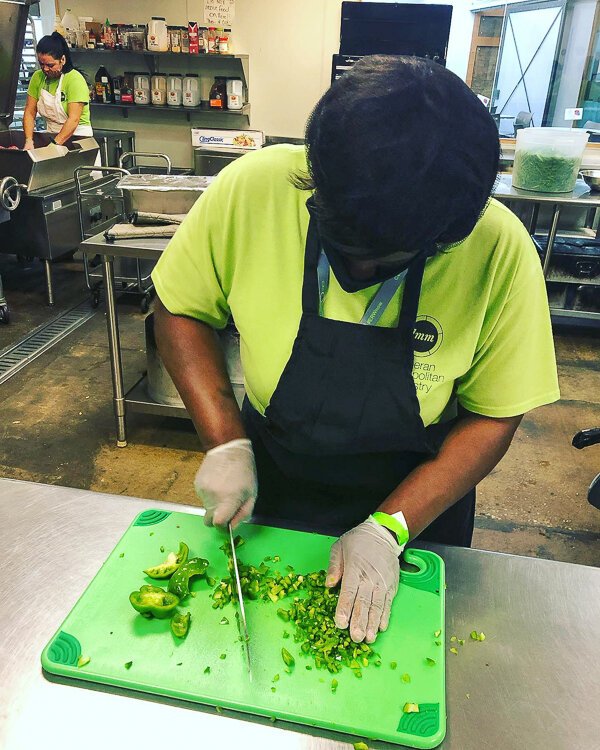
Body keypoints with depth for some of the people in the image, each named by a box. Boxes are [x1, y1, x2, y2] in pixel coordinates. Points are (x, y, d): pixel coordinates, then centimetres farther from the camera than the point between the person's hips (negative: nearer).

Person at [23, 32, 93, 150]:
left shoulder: (75, 79, -12)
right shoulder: (37, 77, 4)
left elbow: (74, 120, -20)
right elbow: (29, 113, 3)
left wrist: (54, 145, -27)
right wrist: (29, 140, -13)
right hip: (51, 135, 4)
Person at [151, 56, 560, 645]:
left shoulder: (500, 249, -25)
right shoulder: (252, 189, -25)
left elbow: (492, 417, -15)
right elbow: (178, 310, -11)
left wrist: (389, 527, -22)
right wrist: (226, 441, -20)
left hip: (416, 499, 0)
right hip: (269, 486, 1)